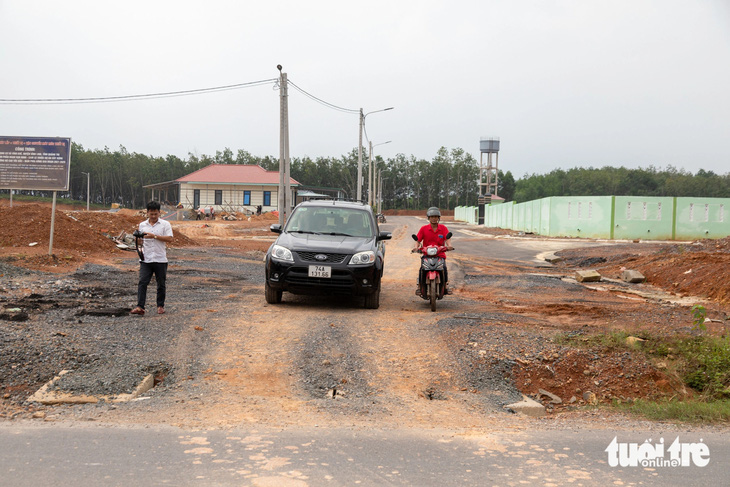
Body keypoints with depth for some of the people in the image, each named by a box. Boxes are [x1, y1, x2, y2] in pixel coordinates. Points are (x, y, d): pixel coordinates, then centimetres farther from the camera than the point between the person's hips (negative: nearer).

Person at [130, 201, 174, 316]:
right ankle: (140, 307, -13)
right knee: (142, 282, -10)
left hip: (160, 260, -2)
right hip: (146, 260, 2)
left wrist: (154, 236, -17)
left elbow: (169, 239, -11)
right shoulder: (142, 225, 12)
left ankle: (160, 306, 22)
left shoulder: (165, 224, 1)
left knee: (161, 284, 8)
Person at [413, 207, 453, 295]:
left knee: (444, 267, -25)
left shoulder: (443, 228, 7)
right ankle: (419, 286, -10)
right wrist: (416, 246, -17)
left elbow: (447, 238, -4)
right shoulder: (423, 228, 7)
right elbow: (418, 239, 4)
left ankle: (445, 286, -9)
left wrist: (449, 245, -25)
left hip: (440, 254, 0)